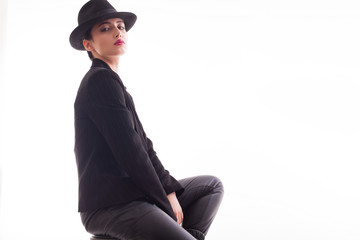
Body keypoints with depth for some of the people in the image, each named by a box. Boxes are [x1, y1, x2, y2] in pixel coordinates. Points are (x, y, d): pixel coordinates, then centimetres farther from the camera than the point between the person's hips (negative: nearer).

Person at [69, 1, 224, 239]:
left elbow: (144, 146, 15)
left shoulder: (111, 81, 21)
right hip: (110, 207, -10)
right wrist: (165, 202, -7)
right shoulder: (101, 80, -11)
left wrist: (170, 189, 4)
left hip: (132, 195, 10)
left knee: (212, 185, 16)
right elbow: (129, 151, -16)